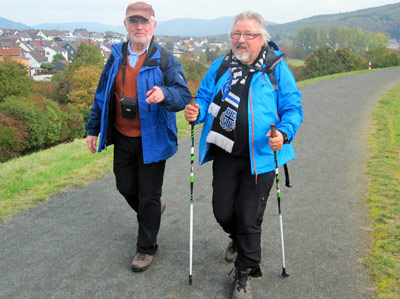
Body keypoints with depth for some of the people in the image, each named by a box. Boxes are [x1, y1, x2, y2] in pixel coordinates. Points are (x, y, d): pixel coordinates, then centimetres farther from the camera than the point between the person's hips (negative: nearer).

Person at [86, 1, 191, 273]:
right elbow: (102, 96, 12)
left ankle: (146, 248, 24)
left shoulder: (165, 60, -9)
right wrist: (93, 128, 12)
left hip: (152, 139, -5)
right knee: (125, 187, 18)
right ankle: (152, 210, 50)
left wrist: (164, 94, -40)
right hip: (123, 138, 5)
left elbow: (183, 95, -18)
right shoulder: (116, 57, 5)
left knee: (148, 196, 4)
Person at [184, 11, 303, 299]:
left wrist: (284, 133, -24)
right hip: (225, 155, 4)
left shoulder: (277, 68, -4)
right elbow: (205, 97, 12)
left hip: (259, 157, -3)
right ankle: (238, 239, 51)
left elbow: (293, 108, -4)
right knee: (223, 211, 14)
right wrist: (196, 111, -12)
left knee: (249, 220, 6)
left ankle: (245, 275, 28)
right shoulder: (220, 66, 7)